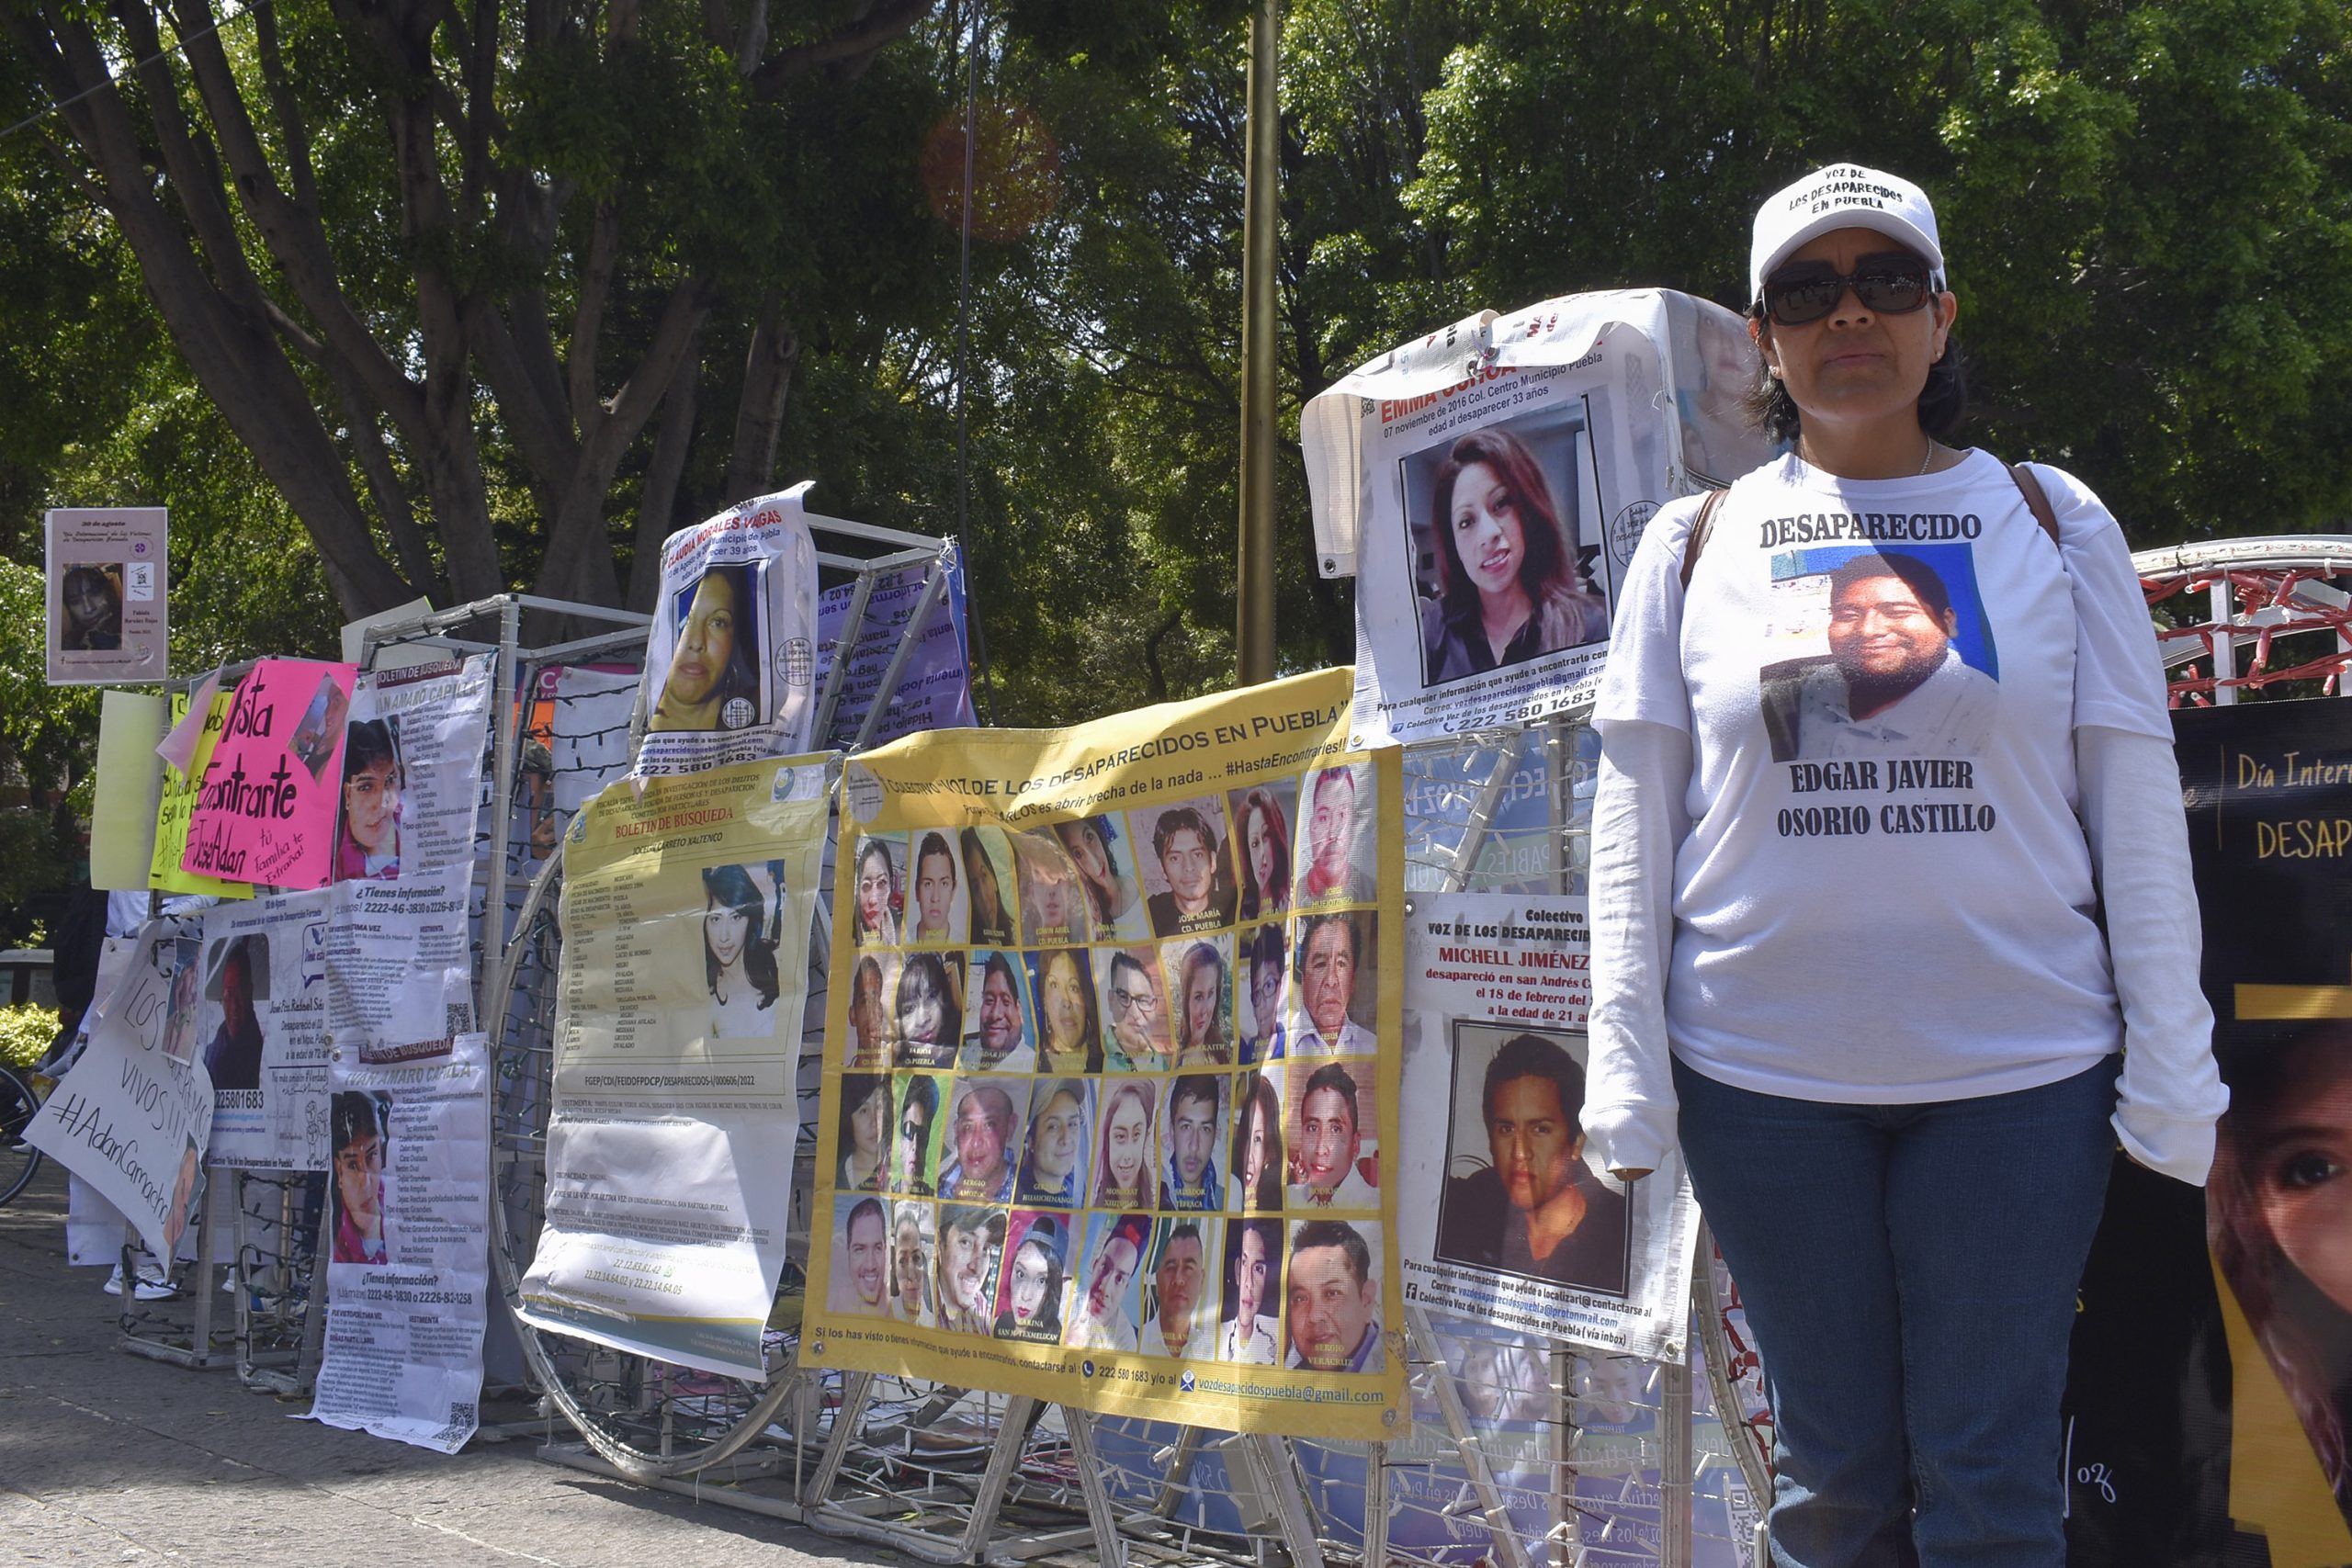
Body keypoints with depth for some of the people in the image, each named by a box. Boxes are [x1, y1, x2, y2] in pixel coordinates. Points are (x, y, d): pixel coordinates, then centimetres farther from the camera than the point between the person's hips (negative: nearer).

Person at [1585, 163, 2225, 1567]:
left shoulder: (2056, 526, 5)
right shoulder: (1696, 545, 6)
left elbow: (2139, 813, 4)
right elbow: (1633, 823, 5)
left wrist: (2172, 1073, 0)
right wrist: (1626, 1075, 0)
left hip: (2016, 1074, 0)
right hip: (1762, 1078, 1)